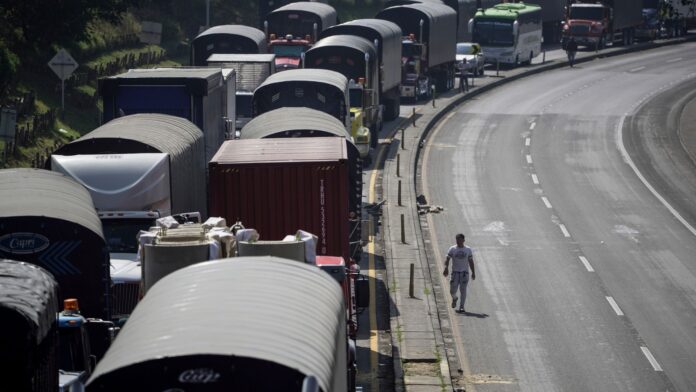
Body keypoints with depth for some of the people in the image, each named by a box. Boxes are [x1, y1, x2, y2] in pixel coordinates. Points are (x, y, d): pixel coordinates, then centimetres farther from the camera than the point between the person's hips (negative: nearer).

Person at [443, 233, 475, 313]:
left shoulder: (468, 250, 7)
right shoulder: (452, 249, 3)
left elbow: (471, 261, 11)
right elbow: (447, 259, -3)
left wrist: (473, 272, 8)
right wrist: (446, 268, -19)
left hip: (464, 272, 0)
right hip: (455, 272, 0)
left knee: (463, 290, -7)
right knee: (453, 290, -3)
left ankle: (461, 307, -3)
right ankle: (454, 298, 31)